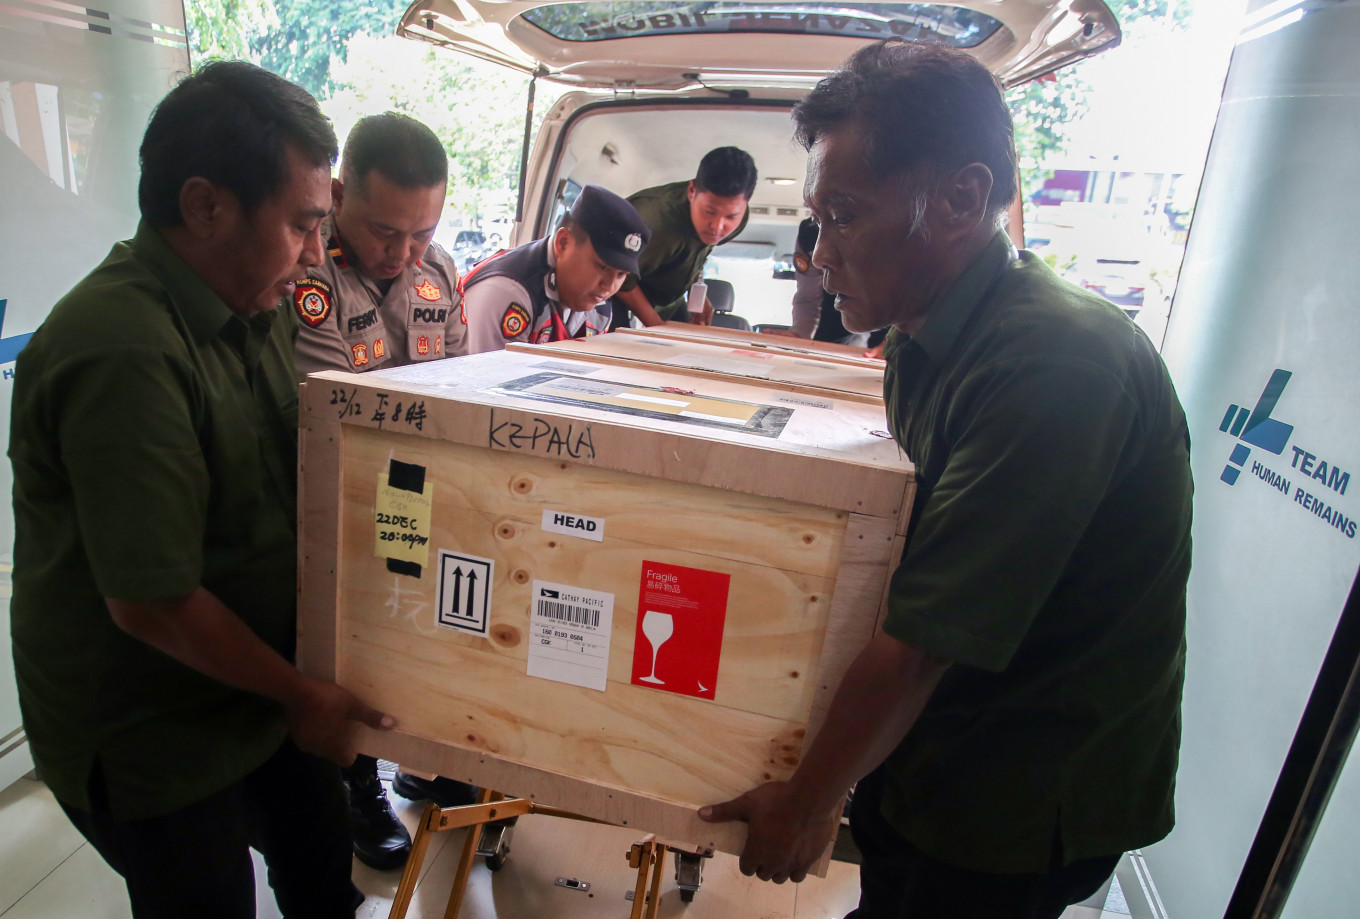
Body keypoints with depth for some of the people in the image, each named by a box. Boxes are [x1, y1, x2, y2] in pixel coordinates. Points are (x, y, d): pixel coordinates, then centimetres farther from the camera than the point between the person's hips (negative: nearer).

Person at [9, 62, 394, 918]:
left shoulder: (252, 307, -2)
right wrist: (301, 695, -14)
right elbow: (151, 603, -27)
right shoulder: (124, 355, -30)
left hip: (261, 693, 7)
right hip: (150, 742, -7)